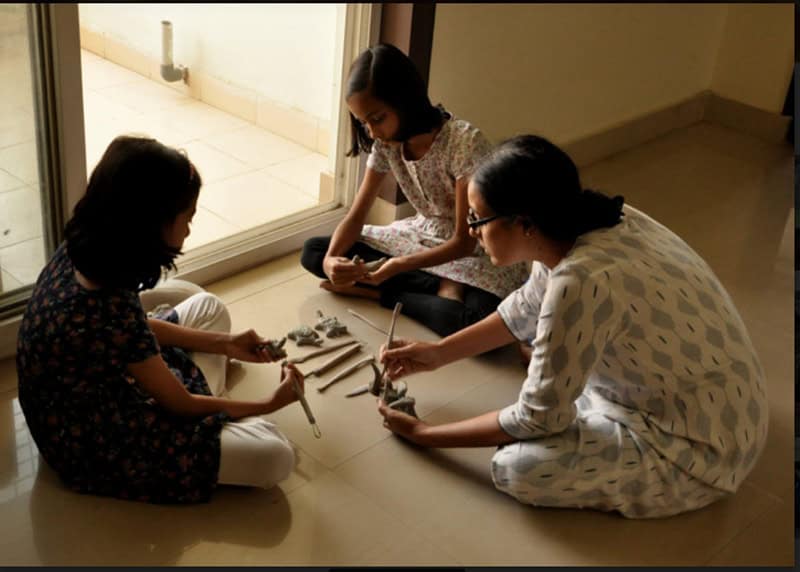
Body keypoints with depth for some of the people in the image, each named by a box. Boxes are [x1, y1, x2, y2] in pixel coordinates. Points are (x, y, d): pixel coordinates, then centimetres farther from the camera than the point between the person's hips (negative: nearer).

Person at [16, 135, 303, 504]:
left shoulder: (81, 250, -12)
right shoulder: (109, 313, -36)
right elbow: (180, 403, -20)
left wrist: (225, 343, 8)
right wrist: (269, 403, -6)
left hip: (90, 394, 9)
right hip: (95, 445, -9)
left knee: (207, 306, 17)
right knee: (273, 457, -16)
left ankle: (214, 419, 17)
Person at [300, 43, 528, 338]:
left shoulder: (465, 142, -27)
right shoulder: (386, 143, -8)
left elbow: (464, 242, -24)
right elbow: (356, 215, -3)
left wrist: (397, 266, -36)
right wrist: (330, 260, -24)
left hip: (477, 251, -6)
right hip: (424, 237, 6)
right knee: (313, 252, -9)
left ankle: (379, 293, -14)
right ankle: (442, 289, -13)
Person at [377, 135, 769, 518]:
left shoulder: (582, 282, -33)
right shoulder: (587, 222, -8)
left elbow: (536, 420, -21)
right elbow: (527, 308, 13)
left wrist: (425, 434, -8)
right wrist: (438, 353, 11)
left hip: (704, 445, -8)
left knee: (517, 467, -19)